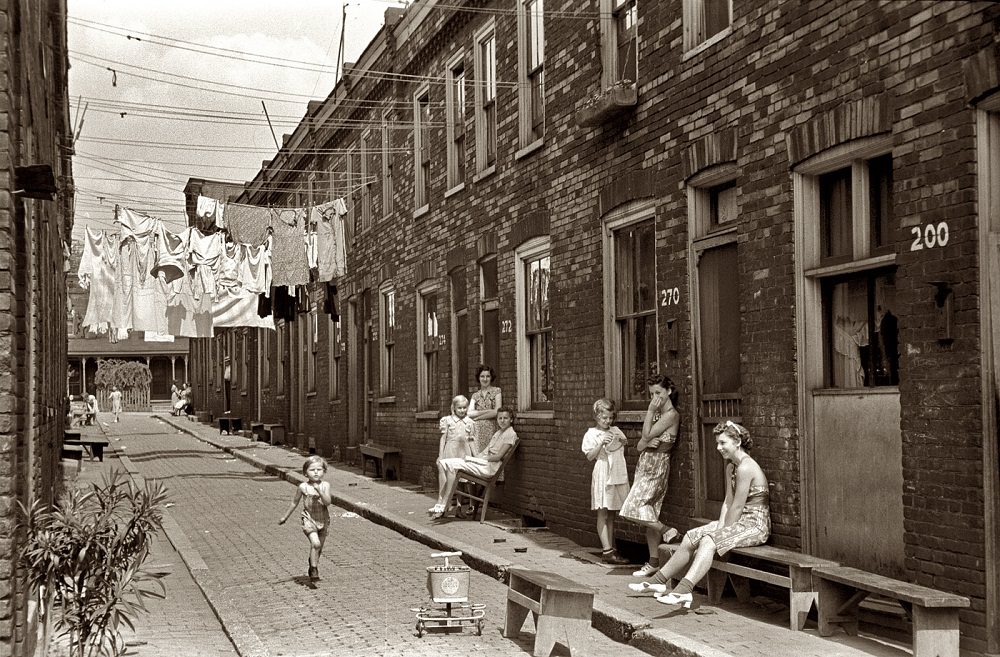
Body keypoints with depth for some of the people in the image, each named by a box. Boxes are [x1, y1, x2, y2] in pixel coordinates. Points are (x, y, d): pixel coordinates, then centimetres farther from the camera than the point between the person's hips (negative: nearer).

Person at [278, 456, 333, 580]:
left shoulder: (325, 485, -5)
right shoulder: (303, 487, -6)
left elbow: (328, 502, -16)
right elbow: (294, 503, 8)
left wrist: (319, 491, -29)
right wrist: (285, 517, 15)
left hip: (323, 520, 3)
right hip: (309, 520, -3)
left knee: (319, 548, 14)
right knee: (315, 543, -22)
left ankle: (313, 564, 38)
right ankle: (314, 569, -12)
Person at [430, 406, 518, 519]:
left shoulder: (511, 434, -4)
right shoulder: (497, 432, 24)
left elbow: (498, 457, -11)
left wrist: (471, 458, -9)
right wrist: (470, 458, 0)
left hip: (489, 467, -9)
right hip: (481, 461, 9)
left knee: (452, 466, -26)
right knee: (442, 463, -6)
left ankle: (444, 507, -24)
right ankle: (441, 503, -14)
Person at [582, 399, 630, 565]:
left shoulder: (616, 431, 13)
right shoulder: (591, 434, -2)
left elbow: (623, 450, 20)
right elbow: (590, 456, -9)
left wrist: (622, 443, -1)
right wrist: (602, 443, -21)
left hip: (618, 475, 5)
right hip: (603, 475, -5)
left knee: (611, 514, 10)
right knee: (603, 514, -4)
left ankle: (610, 548, 14)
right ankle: (607, 551, -7)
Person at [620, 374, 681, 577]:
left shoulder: (671, 415, -9)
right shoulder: (658, 414, 18)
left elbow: (647, 434, -14)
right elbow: (640, 445, 14)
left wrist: (650, 411, -8)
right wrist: (648, 443, -8)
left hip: (657, 467, -9)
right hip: (645, 465, 9)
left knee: (633, 510, -17)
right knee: (648, 515, 8)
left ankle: (667, 531, -5)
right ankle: (653, 562, 11)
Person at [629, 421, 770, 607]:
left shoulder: (745, 467, -19)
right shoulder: (730, 466, 13)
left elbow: (737, 507, -19)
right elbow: (728, 501, 10)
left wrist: (723, 532, -13)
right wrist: (720, 527, -3)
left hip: (755, 524, -10)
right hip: (739, 521, 10)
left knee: (708, 541, -29)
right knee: (690, 537, 3)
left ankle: (683, 591, -43)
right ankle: (659, 582, 10)